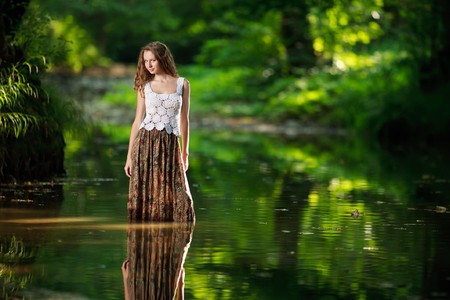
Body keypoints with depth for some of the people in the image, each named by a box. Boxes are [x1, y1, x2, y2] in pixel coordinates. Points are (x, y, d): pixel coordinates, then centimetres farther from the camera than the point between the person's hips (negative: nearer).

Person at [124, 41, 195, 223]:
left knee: (178, 196, -6)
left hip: (170, 146, 0)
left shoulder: (182, 84, 8)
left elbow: (184, 120, 12)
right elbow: (137, 121, 8)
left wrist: (185, 152, 12)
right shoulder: (145, 86, 8)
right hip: (146, 144, 0)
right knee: (144, 194, -2)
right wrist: (129, 156, 4)